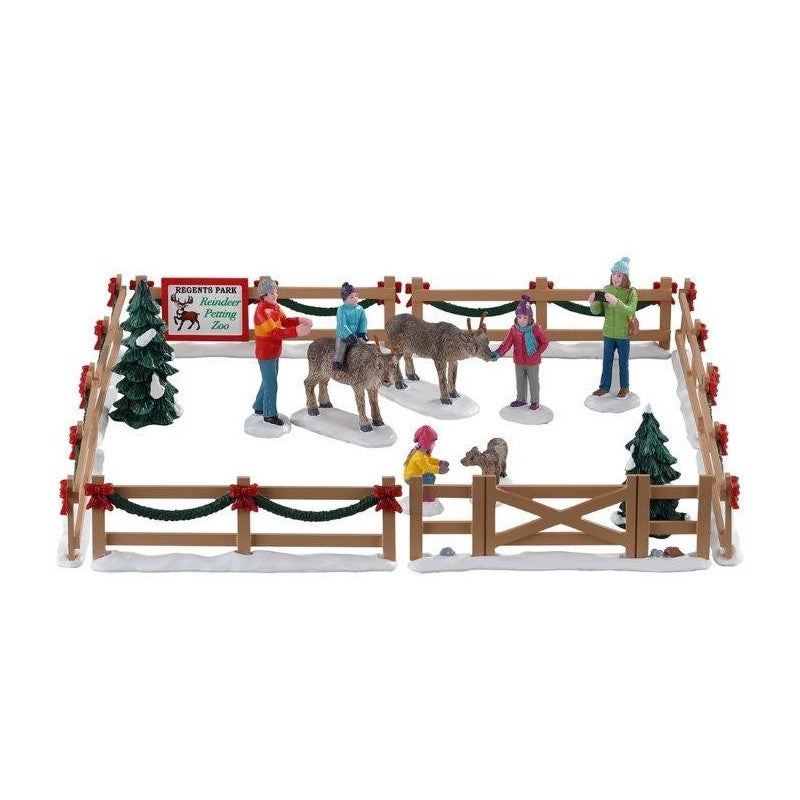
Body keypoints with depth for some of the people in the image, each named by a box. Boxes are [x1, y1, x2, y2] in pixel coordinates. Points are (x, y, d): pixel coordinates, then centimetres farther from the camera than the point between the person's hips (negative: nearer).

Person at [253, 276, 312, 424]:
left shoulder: (273, 306, 4)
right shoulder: (262, 310, -26)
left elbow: (284, 321, 7)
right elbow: (275, 332, -31)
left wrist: (299, 320, -11)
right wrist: (295, 332, -37)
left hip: (274, 353, 9)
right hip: (266, 355, -9)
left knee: (268, 381, 22)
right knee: (271, 385, -1)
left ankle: (259, 407, 37)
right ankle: (270, 414, 11)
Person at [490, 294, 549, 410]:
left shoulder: (535, 329, -16)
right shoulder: (514, 330, -8)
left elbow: (545, 341, -7)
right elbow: (507, 343, -13)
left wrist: (537, 353, -15)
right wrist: (498, 353, -27)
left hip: (533, 363, -4)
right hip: (519, 362, 4)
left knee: (533, 382, 9)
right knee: (520, 382, 17)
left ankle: (535, 401, 23)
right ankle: (521, 399, 34)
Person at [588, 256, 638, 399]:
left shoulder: (631, 292, -13)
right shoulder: (607, 289, -1)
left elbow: (630, 311, -27)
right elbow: (597, 311, 0)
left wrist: (616, 302, -43)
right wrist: (593, 304, -24)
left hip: (623, 334, -4)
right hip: (608, 333, 4)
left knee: (623, 362, 8)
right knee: (607, 361, 12)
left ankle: (625, 387, 22)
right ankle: (605, 387, 23)